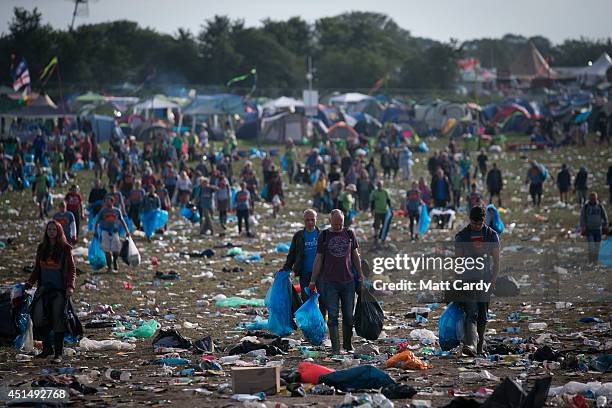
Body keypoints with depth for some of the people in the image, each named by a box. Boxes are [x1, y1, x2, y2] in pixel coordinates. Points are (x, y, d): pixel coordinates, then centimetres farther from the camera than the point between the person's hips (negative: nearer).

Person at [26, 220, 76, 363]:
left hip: (60, 289, -4)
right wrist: (29, 283, 5)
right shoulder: (41, 248, 11)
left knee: (58, 319, -6)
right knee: (38, 317, -10)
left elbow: (72, 269, -2)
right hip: (44, 288, 4)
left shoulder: (65, 248, -1)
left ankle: (58, 353, 2)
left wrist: (70, 286, -15)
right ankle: (47, 348, 5)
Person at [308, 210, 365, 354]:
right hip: (329, 281, -2)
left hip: (348, 281, 2)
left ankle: (348, 345, 20)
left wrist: (360, 276, 13)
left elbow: (355, 256, 15)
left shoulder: (350, 234, 8)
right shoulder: (323, 236, 3)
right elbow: (318, 259, 5)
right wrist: (313, 280, 3)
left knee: (348, 315, 7)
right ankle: (335, 347, -4)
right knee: (333, 316, -5)